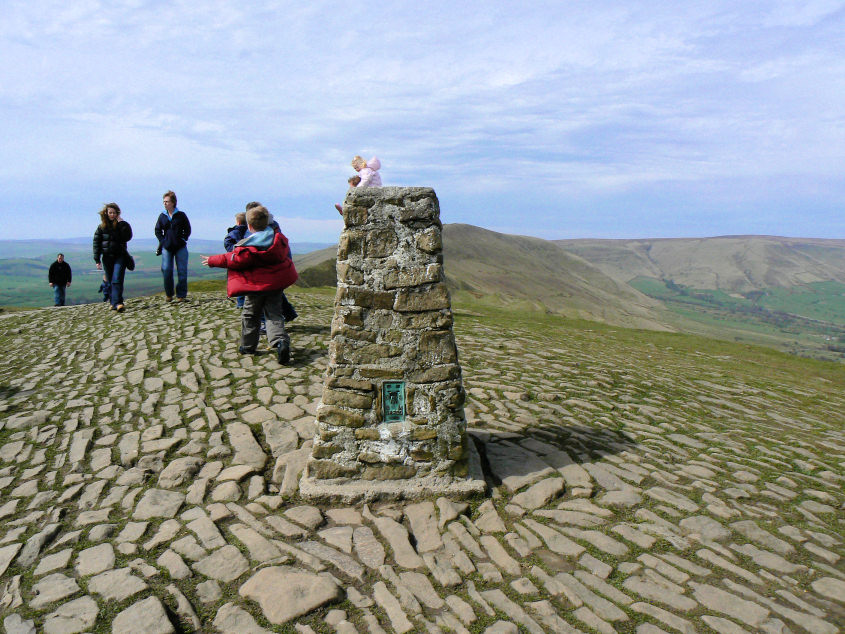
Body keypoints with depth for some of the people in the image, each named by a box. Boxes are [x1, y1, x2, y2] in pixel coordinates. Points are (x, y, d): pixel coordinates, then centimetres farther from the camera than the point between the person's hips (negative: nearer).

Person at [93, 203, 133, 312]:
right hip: (107, 257, 3)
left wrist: (122, 224, -17)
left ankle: (117, 303, -20)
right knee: (110, 281, 9)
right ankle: (113, 302, 20)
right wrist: (97, 260, 1)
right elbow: (96, 243, 6)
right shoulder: (101, 227, 5)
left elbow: (127, 237, -14)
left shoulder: (121, 225, 2)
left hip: (120, 256, -2)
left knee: (117, 280, -13)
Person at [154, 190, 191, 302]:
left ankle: (181, 295, 7)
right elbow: (158, 230, 16)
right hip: (166, 248, 2)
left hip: (180, 247, -2)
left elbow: (187, 230, 8)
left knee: (182, 271, -1)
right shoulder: (162, 216, 9)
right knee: (166, 270, -4)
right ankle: (168, 294, 11)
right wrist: (163, 241, 4)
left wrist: (182, 239, -3)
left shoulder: (181, 215, 2)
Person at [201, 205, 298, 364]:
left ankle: (248, 346, 25)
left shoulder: (247, 246, -14)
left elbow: (233, 260, -8)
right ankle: (281, 341, -19)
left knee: (250, 315, 15)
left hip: (256, 286, -4)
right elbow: (286, 252, 16)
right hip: (276, 284, 4)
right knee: (274, 314, 4)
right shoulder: (279, 238, -1)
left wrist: (212, 260, 6)